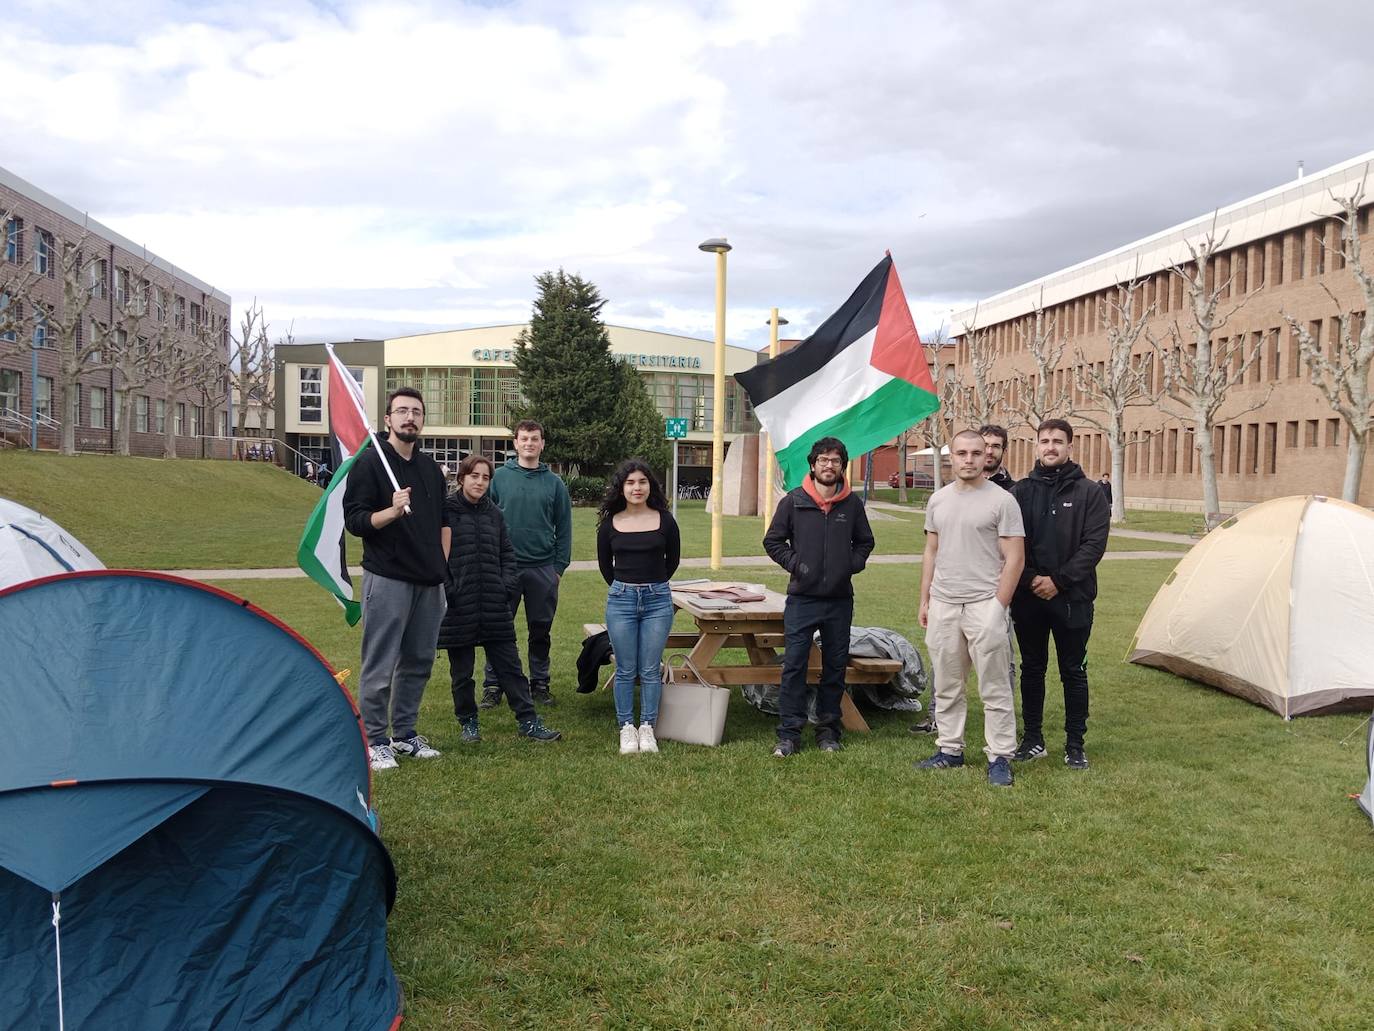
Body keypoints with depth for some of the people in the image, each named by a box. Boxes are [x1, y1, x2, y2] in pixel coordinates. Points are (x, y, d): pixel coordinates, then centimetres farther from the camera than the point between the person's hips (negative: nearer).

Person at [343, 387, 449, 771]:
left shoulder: (429, 466, 14)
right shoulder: (370, 461, -5)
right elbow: (354, 520, -10)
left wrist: (442, 566, 16)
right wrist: (391, 511, -27)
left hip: (429, 581, 7)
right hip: (387, 579, -6)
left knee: (419, 661, 12)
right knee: (380, 664, -1)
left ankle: (405, 733, 25)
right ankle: (373, 740, 10)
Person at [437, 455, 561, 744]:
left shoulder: (493, 514, 11)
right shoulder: (446, 511, -4)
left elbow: (507, 553, 16)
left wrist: (507, 585, 3)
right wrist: (446, 590, -13)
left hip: (495, 607, 4)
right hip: (457, 608, -4)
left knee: (509, 666, 6)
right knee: (461, 671, 9)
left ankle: (527, 721, 11)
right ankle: (468, 722, 24)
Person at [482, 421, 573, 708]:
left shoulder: (554, 483, 5)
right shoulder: (499, 477, 1)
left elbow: (564, 528, 6)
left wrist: (559, 566, 1)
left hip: (543, 568, 1)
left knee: (541, 630, 10)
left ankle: (540, 683, 22)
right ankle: (492, 685, 13)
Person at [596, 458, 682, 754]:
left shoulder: (664, 520, -1)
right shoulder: (610, 522, 0)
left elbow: (673, 559, 13)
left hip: (657, 599, 0)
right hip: (621, 600, 1)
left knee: (650, 670, 4)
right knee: (625, 671, 5)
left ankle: (647, 728, 14)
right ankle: (626, 728, 15)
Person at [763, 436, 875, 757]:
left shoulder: (852, 504, 5)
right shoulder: (793, 501, -1)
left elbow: (865, 542, 18)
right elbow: (772, 541, 6)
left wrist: (853, 564, 1)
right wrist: (794, 563, -6)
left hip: (840, 600, 3)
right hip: (802, 598, -2)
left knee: (835, 667, 10)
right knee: (794, 665, -4)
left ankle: (828, 730, 22)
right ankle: (789, 733, 4)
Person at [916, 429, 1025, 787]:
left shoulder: (1002, 500, -5)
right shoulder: (938, 500, 11)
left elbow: (1014, 557, -7)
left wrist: (998, 607, -12)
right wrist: (924, 600, 13)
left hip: (984, 604, -5)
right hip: (943, 605, 6)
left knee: (995, 689, 0)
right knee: (946, 686, 13)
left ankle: (1000, 758, 8)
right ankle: (950, 750, 24)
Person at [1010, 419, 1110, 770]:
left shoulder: (1089, 493, -1)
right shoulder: (1022, 491, 5)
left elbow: (1094, 544, -8)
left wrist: (1058, 580, -15)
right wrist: (1031, 579, -12)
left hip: (1073, 598, -2)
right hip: (1027, 597, 2)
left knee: (1074, 672, 7)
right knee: (1032, 669, 12)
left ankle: (1075, 745, 17)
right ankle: (1032, 739, 23)